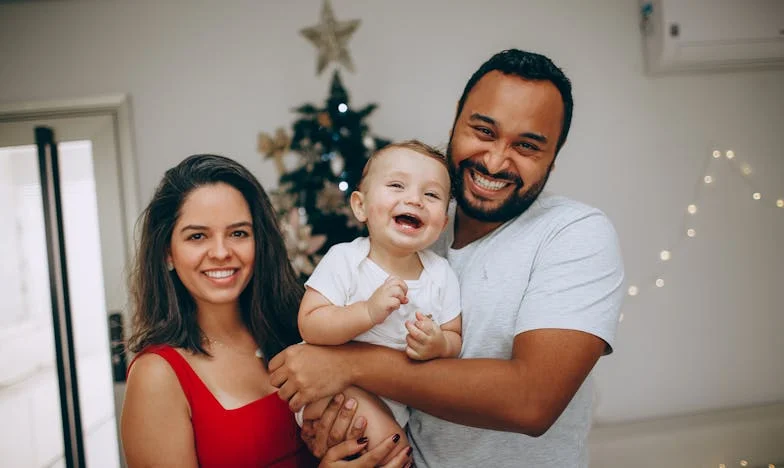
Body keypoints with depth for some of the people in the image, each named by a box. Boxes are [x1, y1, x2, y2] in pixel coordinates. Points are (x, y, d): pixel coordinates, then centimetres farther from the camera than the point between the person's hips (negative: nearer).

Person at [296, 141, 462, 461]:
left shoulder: (441, 275, -4)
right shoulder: (344, 260, -14)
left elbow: (454, 337, 3)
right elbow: (309, 325, -20)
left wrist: (439, 345, -22)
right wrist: (369, 311, -34)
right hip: (332, 386, -5)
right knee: (385, 436, -25)